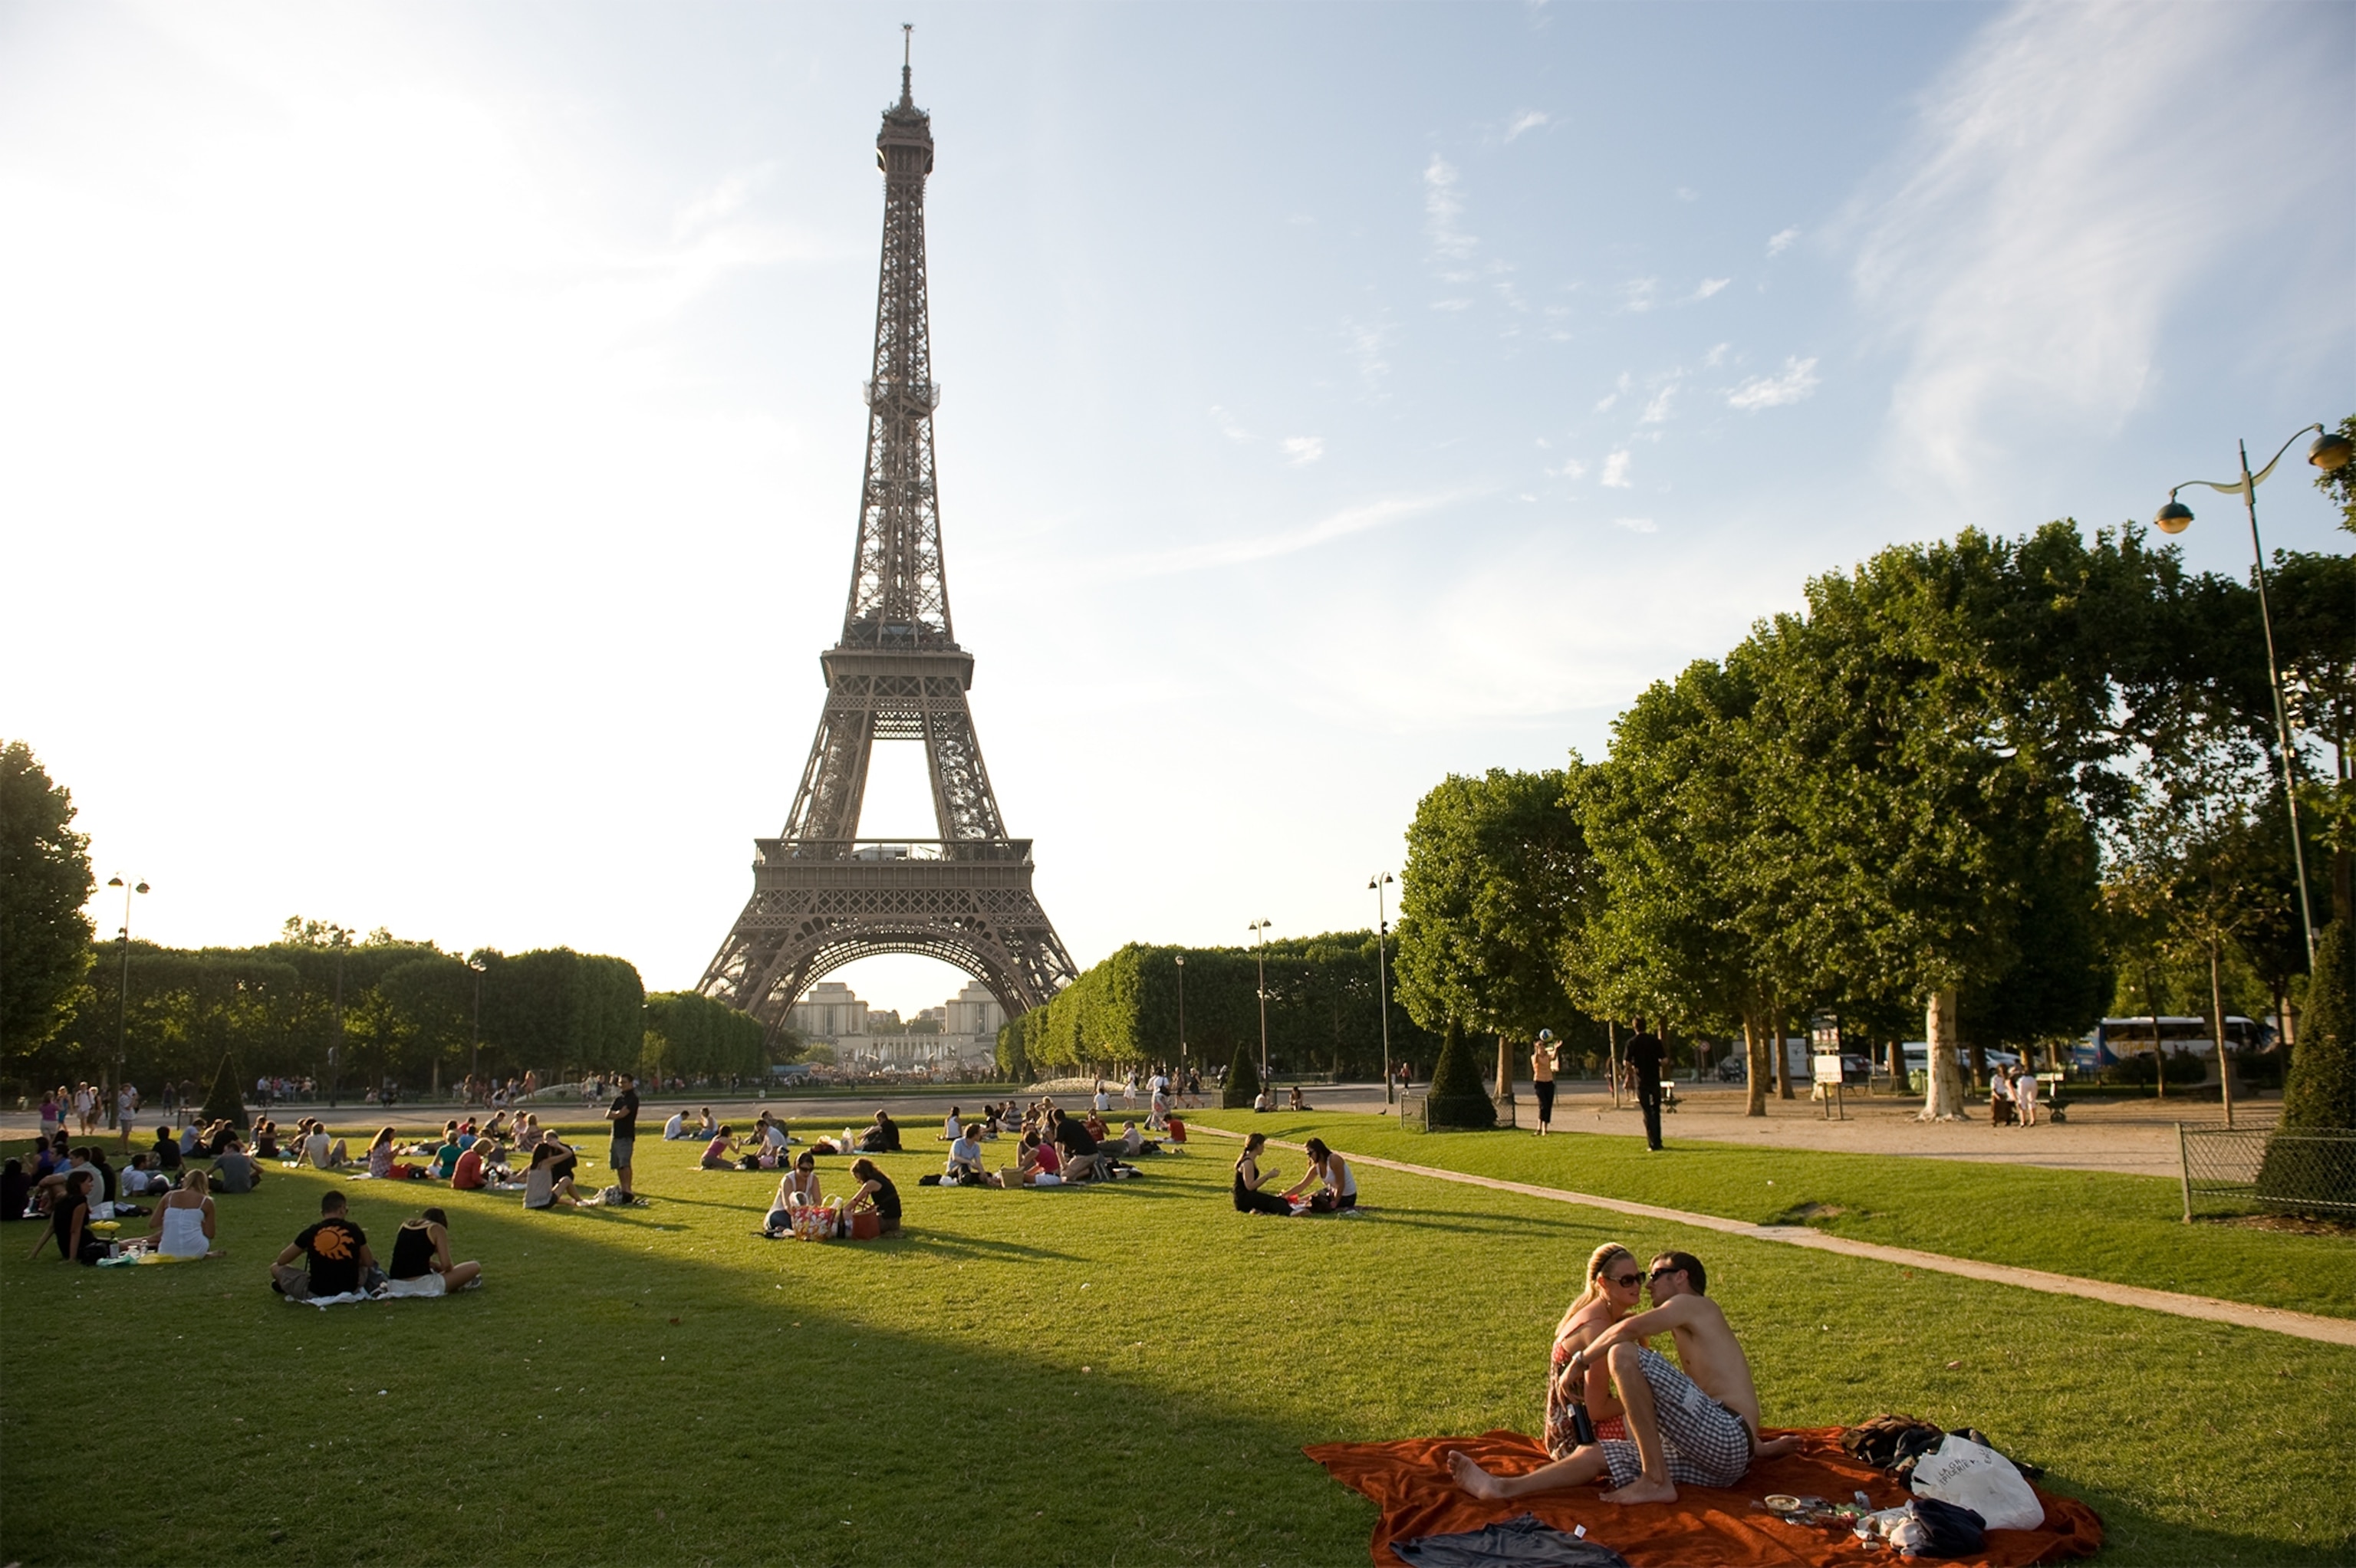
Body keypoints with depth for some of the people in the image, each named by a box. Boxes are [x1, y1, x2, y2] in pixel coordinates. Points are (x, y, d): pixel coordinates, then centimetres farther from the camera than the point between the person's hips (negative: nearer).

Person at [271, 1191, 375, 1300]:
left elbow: (281, 1261, 5)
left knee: (276, 1268, 19)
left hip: (315, 1293, -1)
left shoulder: (311, 1232, -8)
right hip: (349, 1290, 1)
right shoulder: (354, 1230, -4)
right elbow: (369, 1263, 7)